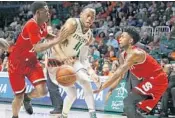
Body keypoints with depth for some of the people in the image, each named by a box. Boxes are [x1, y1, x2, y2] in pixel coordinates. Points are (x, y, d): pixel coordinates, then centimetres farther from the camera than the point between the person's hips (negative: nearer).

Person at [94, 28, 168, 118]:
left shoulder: (135, 54, -24)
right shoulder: (124, 55, 6)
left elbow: (118, 73, -30)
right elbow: (120, 75, 10)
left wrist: (101, 88, -29)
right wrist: (110, 90, -2)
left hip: (157, 80, -10)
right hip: (149, 80, 10)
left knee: (128, 102, -19)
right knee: (130, 104, 13)